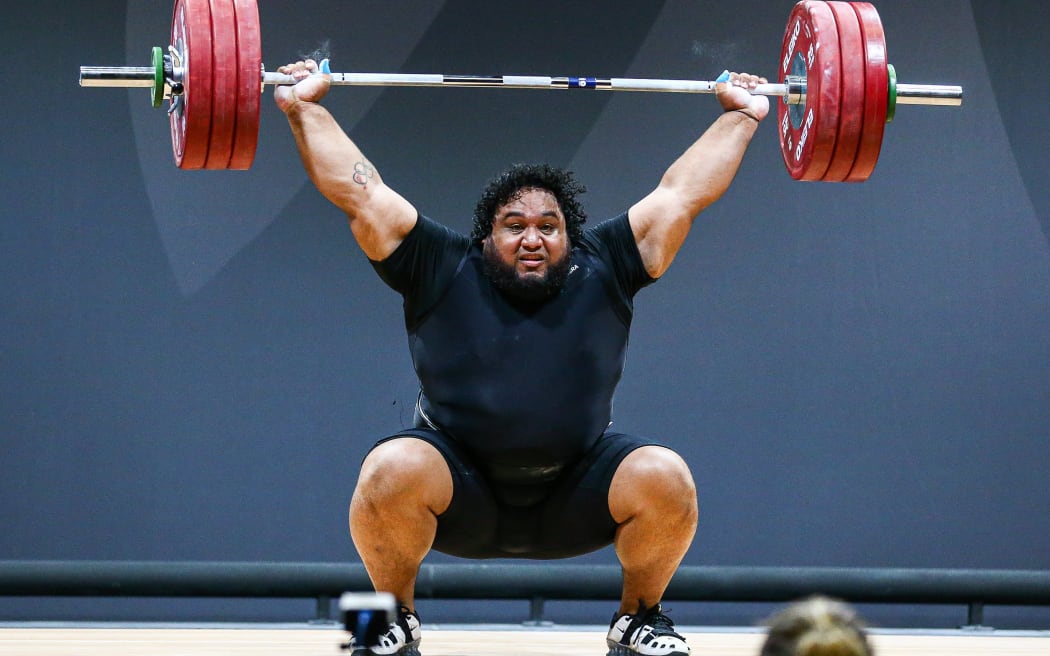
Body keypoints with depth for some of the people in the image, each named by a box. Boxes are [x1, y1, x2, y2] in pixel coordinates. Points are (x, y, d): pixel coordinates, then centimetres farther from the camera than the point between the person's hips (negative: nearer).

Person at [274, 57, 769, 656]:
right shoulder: (444, 273, -3)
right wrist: (304, 108, -1)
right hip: (459, 500, -1)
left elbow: (683, 192, 6)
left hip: (573, 505, 2)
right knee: (391, 472, -32)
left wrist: (741, 116, 10)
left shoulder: (603, 273, 1)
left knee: (666, 480, -24)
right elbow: (360, 192, -3)